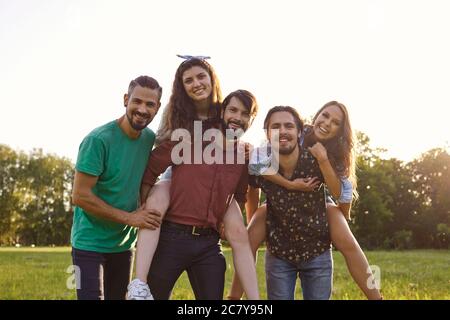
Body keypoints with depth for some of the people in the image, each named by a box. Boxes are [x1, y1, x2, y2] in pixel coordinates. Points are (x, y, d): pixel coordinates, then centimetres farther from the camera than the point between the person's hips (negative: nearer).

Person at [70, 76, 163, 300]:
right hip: (90, 244, -6)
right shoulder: (99, 139, -20)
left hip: (124, 243, 6)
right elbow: (80, 196, -20)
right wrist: (129, 217, -19)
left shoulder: (150, 139, -1)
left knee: (120, 297, 16)